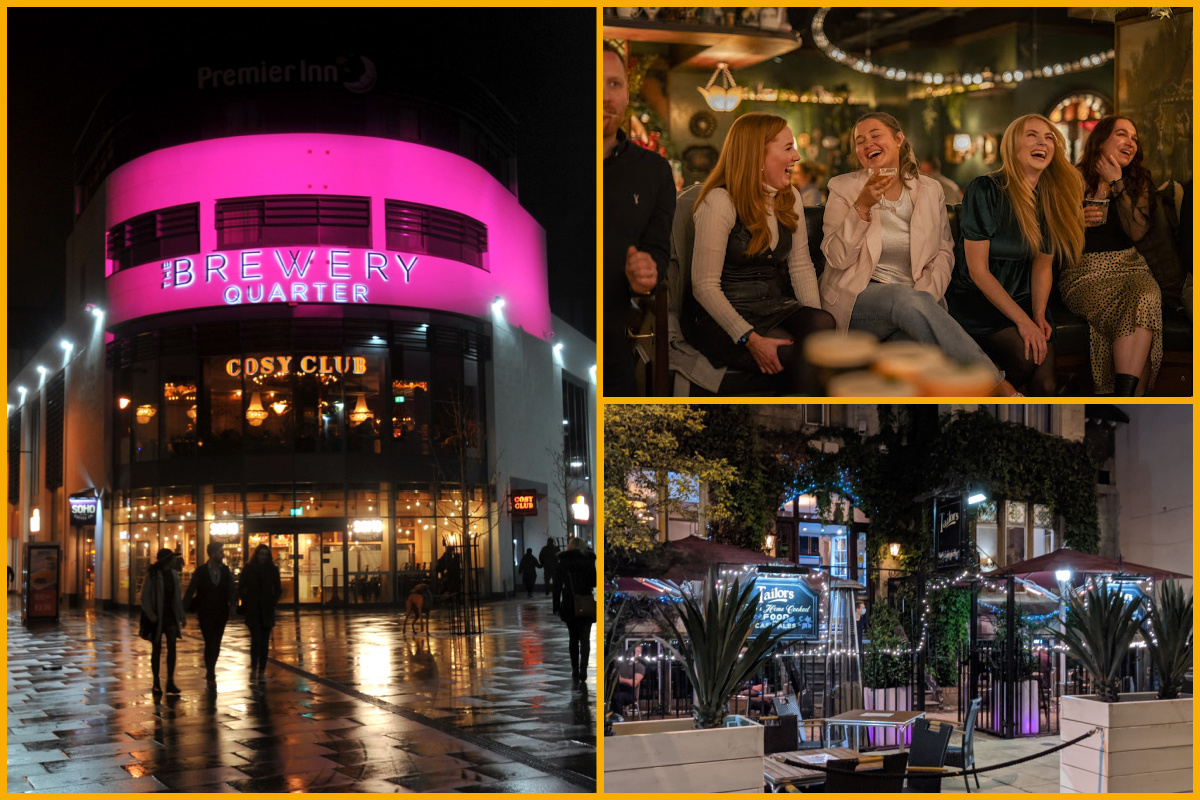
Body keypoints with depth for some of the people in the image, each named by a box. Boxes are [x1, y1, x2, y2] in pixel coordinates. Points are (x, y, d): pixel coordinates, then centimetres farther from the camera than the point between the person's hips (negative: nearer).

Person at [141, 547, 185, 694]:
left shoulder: (173, 575, 8)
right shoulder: (153, 575, -8)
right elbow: (144, 596, -9)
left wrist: (182, 616, 9)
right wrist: (150, 615, -17)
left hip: (171, 616, 5)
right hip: (158, 617, -5)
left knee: (172, 647, 0)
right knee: (157, 649, 3)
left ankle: (170, 682, 3)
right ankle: (156, 683, 10)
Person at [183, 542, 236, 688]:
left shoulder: (226, 571, 4)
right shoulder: (200, 572, -4)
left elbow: (232, 591, 6)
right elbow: (189, 593, -2)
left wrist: (232, 605, -11)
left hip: (221, 615, 3)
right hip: (205, 614, -3)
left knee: (216, 645, 9)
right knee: (210, 643, -10)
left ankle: (210, 672, 26)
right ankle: (211, 676, -3)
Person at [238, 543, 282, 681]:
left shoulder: (273, 570, 4)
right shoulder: (248, 569, 1)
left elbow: (278, 590, 12)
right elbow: (241, 588, 6)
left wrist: (272, 602, 2)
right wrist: (245, 602, -2)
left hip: (267, 611, 2)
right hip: (252, 611, -2)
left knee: (264, 642, 3)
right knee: (256, 640, -11)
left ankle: (262, 670, 9)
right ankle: (254, 668, 0)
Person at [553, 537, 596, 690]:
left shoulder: (563, 561, 1)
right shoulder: (589, 560, -3)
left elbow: (557, 585, -1)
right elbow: (595, 582, -4)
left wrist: (557, 606, 3)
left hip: (569, 605, 2)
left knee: (573, 639, 15)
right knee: (584, 640, 0)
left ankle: (575, 675, 14)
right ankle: (583, 676, -13)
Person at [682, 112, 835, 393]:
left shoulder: (789, 198, 11)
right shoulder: (720, 202, -13)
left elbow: (801, 266, 8)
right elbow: (705, 286, -18)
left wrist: (816, 323, -10)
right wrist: (750, 339, -27)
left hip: (775, 308, 7)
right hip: (718, 317, -6)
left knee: (822, 323, -28)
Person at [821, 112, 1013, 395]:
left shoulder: (930, 190, 14)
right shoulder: (843, 188, 7)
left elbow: (944, 252, 10)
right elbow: (836, 257, -3)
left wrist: (926, 293, -11)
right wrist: (862, 207, -16)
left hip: (916, 298, 2)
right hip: (858, 298, -2)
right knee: (905, 298, -37)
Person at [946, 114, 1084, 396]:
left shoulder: (1052, 198, 5)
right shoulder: (985, 190, -12)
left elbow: (1043, 264, 9)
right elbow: (978, 269, -14)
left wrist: (1039, 315, -9)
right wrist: (1022, 320, -19)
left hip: (1023, 299, 5)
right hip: (974, 299, -4)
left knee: (1045, 383, -20)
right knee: (1025, 355, -30)